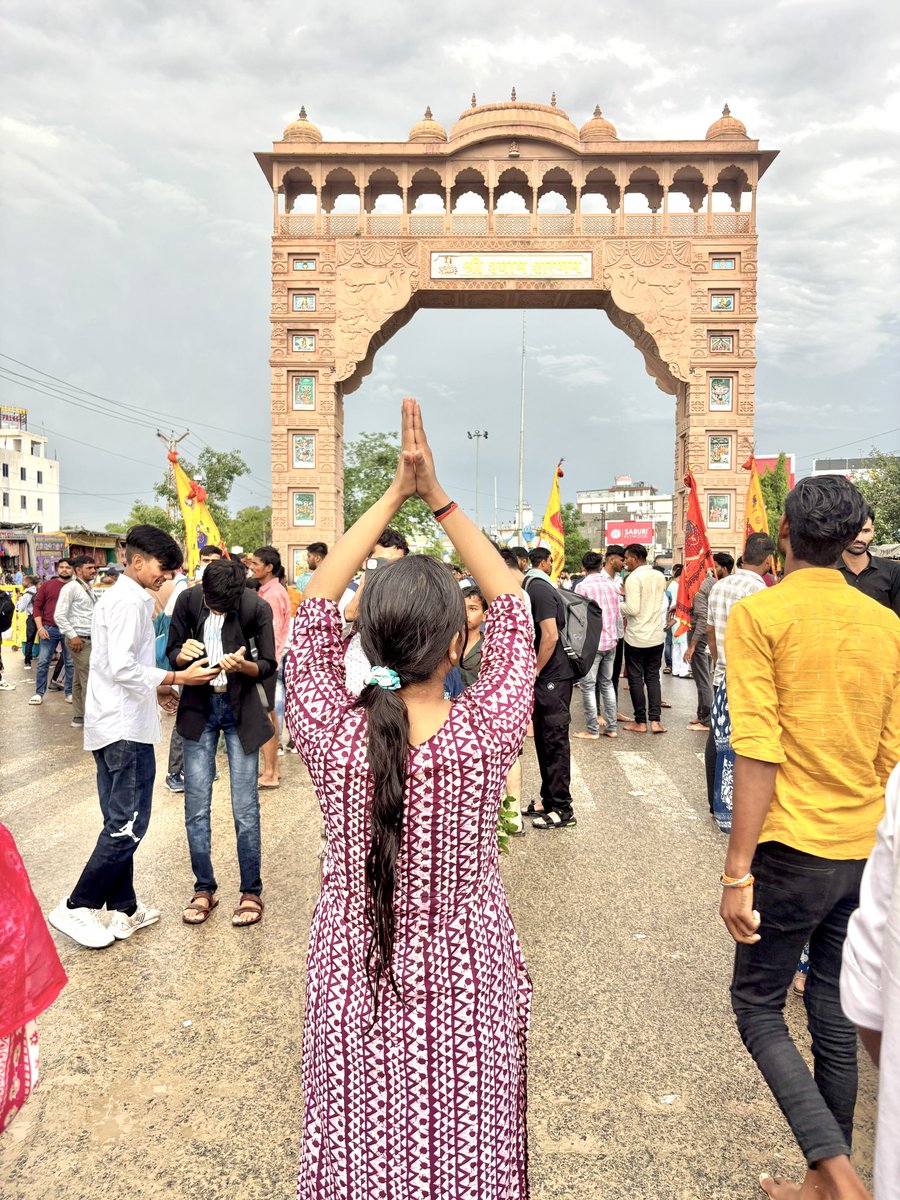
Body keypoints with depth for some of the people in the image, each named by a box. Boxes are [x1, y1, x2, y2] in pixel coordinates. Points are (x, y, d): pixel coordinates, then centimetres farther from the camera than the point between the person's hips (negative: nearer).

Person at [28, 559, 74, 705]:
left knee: (70, 663, 5)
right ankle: (39, 693, 12)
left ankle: (70, 693, 15)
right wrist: (40, 627, -5)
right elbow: (37, 606, 4)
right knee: (43, 662, 2)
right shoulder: (47, 585, 5)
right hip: (49, 629, 0)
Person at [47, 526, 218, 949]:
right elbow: (123, 668, -22)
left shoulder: (115, 597, 17)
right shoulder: (130, 601, -14)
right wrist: (177, 677, -18)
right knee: (129, 825, -4)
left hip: (111, 726, 11)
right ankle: (76, 907, 3)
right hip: (126, 728, -11)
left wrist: (154, 689, 20)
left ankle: (124, 910, 20)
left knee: (120, 822, 13)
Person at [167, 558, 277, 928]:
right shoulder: (188, 601, -7)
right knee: (196, 807, 4)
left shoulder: (257, 608, -14)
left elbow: (269, 665, -6)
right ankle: (204, 889, 21)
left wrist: (244, 666, -27)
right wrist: (182, 654, -21)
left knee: (245, 809, 0)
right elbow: (172, 654, 3)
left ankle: (251, 891, 15)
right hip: (199, 708, 2)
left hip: (241, 710, -2)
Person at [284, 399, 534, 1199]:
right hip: (466, 985, -1)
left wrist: (395, 494, -8)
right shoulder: (487, 735, -23)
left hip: (354, 984, 1)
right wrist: (438, 499, -8)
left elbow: (316, 610, -8)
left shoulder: (331, 736, -21)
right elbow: (511, 610, -9)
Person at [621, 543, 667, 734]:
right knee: (653, 677, 11)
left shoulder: (633, 578, -15)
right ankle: (655, 720, 5)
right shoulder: (660, 577, 6)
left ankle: (640, 722, 10)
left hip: (636, 637, -6)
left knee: (635, 678, 5)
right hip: (657, 636, 6)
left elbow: (632, 609, -21)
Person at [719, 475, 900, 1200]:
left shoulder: (759, 614, -13)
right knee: (836, 1016, 17)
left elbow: (758, 750, -18)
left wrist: (737, 871, -14)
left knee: (757, 1005, 12)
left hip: (793, 850, -5)